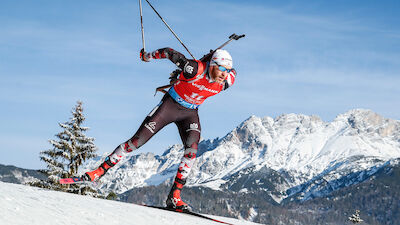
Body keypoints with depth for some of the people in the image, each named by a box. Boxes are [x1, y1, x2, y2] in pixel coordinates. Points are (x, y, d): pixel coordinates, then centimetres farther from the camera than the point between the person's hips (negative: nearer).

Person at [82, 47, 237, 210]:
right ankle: (101, 169, 6)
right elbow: (169, 53, -17)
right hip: (170, 105, -3)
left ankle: (174, 197, -17)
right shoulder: (195, 69, -30)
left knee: (192, 149, -20)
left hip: (190, 113, 3)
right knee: (137, 140, -6)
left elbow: (232, 72, 8)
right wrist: (148, 56, 0)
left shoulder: (225, 82, -17)